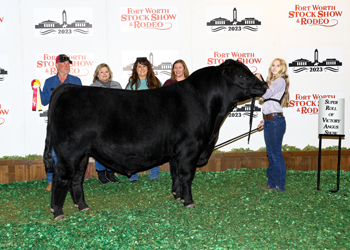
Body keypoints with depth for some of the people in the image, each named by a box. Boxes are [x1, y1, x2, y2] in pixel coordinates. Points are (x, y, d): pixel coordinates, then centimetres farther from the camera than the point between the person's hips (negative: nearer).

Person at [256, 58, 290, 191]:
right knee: (270, 153, 13)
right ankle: (271, 182, 22)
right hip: (269, 121, 9)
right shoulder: (273, 81, 21)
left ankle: (280, 185, 2)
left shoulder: (280, 81, -7)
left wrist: (259, 80, -9)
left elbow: (266, 94, -19)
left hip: (276, 121, -9)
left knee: (276, 152, -5)